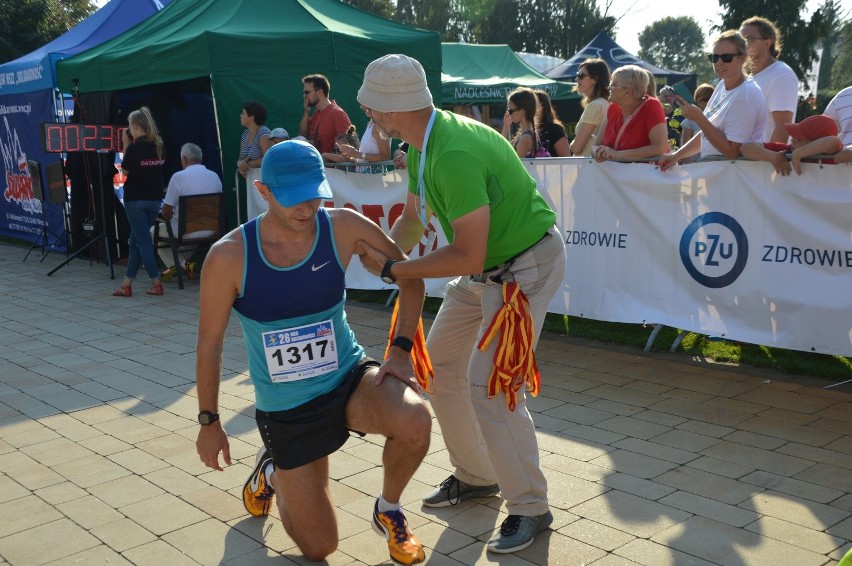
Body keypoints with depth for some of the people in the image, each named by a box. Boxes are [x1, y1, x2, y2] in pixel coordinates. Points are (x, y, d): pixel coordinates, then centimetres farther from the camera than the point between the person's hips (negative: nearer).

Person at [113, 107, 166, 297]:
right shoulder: (158, 146, 4)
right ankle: (126, 284, 16)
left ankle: (156, 283, -2)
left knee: (143, 241, 0)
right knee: (135, 240, 13)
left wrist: (125, 145, 1)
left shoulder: (135, 147, -14)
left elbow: (125, 170, -2)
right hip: (155, 199, 6)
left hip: (136, 200, -6)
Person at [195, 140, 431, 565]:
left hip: (349, 378, 1)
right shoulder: (229, 256, -18)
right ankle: (273, 471, 37)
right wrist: (209, 422, 1)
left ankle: (388, 511, 2)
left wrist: (400, 350, -12)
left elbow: (409, 276, -1)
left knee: (414, 423, -33)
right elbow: (209, 342, -6)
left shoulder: (342, 227, -14)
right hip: (286, 412, -1)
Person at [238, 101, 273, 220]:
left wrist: (248, 164, -13)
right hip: (251, 179, 8)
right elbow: (241, 158, 13)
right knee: (253, 212, 6)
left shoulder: (264, 133, -13)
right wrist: (240, 164, -11)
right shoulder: (245, 133, 12)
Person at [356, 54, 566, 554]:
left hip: (527, 265, -10)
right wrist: (380, 253, -4)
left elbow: (467, 257, -29)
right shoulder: (422, 146, 0)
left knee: (490, 385, -14)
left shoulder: (454, 154, -31)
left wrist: (393, 269, -21)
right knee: (440, 365, 14)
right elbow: (414, 218, 11)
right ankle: (475, 476, 30)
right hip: (486, 267, 10)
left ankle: (531, 508, 5)